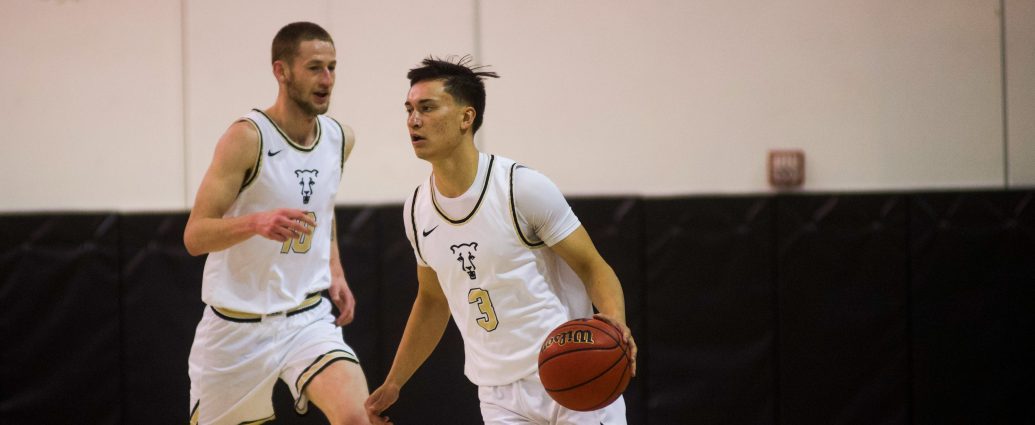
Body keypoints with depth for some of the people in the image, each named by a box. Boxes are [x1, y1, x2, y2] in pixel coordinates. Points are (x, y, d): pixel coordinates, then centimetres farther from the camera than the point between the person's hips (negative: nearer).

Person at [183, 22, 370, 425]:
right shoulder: (247, 137, -16)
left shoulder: (340, 139, 3)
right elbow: (194, 236, -20)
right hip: (237, 326, -3)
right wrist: (256, 222, -38)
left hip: (307, 319, 3)